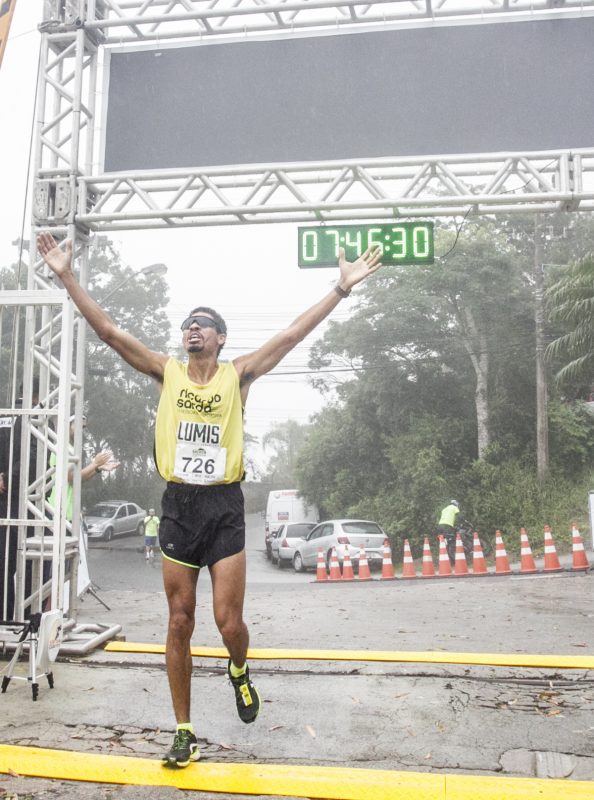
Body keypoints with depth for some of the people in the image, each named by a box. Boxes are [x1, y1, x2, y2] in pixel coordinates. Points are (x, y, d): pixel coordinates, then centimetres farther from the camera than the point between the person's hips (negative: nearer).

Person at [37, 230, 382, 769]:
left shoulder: (239, 374, 3)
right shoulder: (167, 373, 6)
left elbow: (295, 334, -3)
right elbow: (109, 331, 1)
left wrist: (343, 286, -8)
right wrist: (67, 277, -4)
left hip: (225, 506, -1)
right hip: (178, 505, 2)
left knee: (229, 622, -2)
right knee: (180, 624, 7)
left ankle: (239, 672, 35)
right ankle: (184, 733, 21)